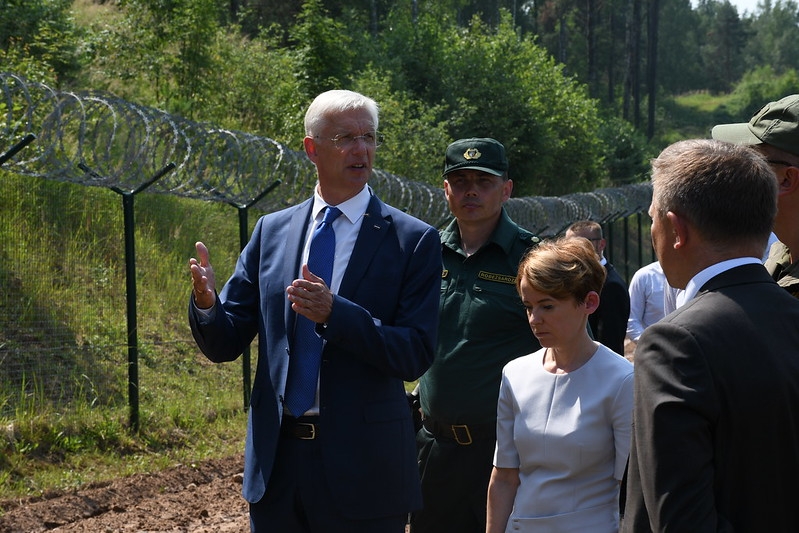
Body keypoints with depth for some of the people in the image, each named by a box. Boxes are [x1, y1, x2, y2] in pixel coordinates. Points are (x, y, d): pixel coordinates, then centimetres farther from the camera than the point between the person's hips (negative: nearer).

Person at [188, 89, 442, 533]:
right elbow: (225, 344, 7)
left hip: (362, 465, -3)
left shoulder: (412, 241, -4)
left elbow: (416, 355, -12)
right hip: (276, 459, 3)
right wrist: (205, 303, -15)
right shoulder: (271, 231, 8)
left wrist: (334, 313, -25)